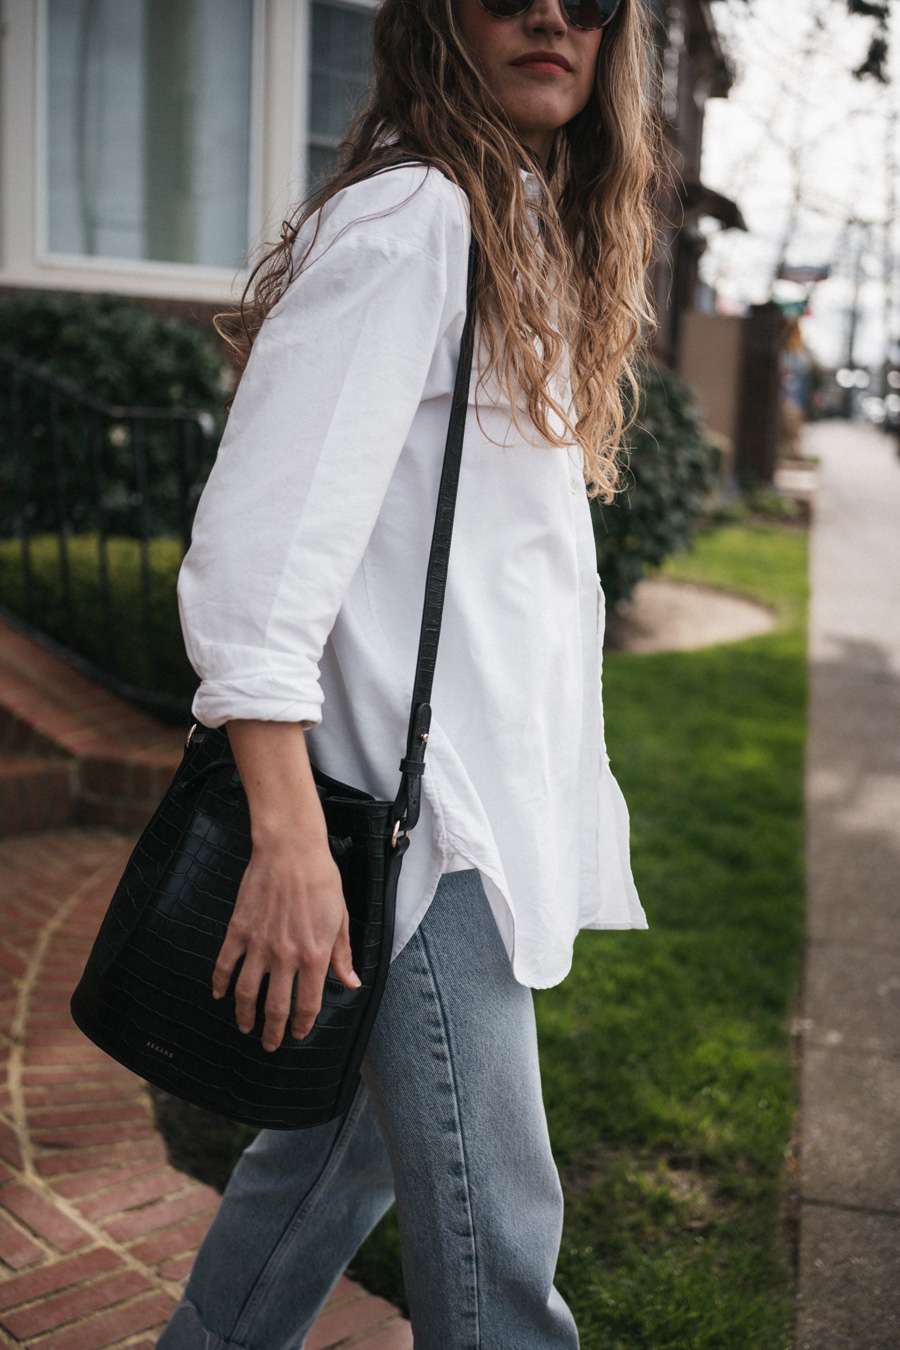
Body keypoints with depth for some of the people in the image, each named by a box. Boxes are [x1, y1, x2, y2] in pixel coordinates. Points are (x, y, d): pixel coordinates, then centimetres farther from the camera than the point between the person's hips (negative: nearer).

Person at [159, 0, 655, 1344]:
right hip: (410, 815, -9)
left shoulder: (540, 237, 18)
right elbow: (258, 547, -21)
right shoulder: (404, 218, -12)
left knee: (350, 1140, 20)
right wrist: (290, 842, -26)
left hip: (490, 798, 9)